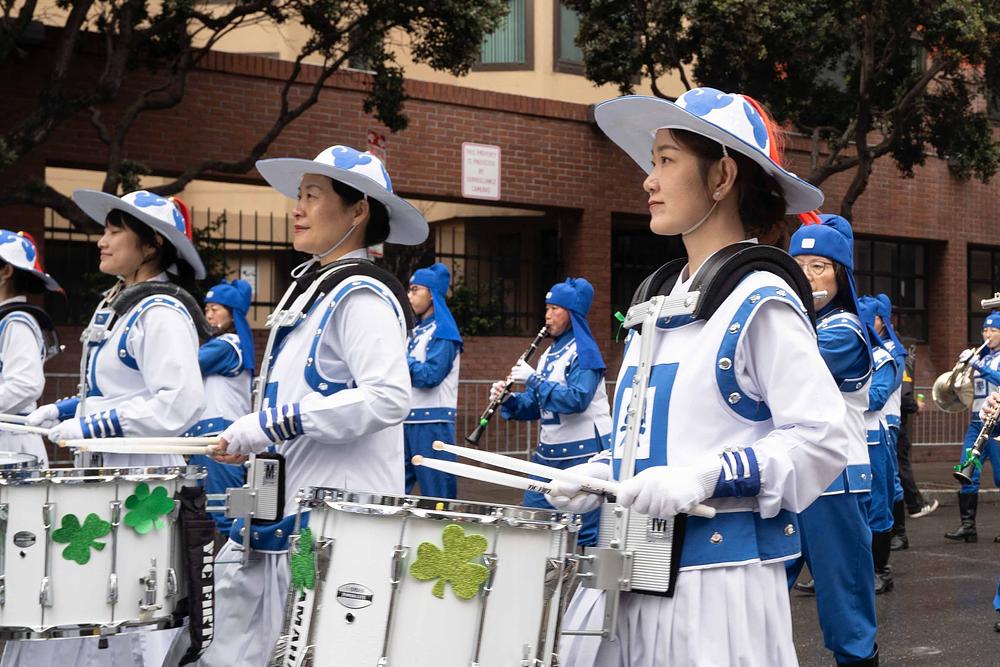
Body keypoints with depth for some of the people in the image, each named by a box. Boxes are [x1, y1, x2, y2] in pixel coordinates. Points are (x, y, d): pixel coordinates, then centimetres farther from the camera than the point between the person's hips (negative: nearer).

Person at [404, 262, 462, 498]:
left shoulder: (443, 332, -7)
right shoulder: (415, 331, 18)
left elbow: (430, 375, -20)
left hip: (432, 421, -8)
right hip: (407, 420, 8)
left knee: (437, 496, -4)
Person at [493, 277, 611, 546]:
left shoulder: (584, 352, -10)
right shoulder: (550, 352, 14)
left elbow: (575, 399, -25)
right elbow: (536, 405, 17)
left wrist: (533, 378, -20)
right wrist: (509, 400, -2)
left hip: (583, 453, -8)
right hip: (549, 451, 9)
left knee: (582, 534, -5)